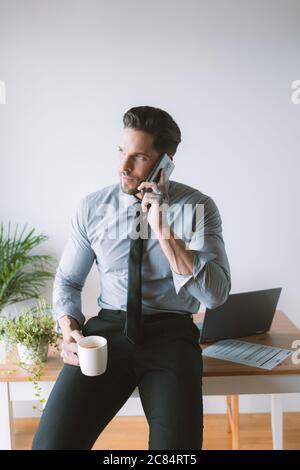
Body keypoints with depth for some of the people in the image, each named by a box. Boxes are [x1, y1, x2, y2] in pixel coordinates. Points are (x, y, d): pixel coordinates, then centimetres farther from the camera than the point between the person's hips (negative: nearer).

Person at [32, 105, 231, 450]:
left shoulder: (198, 207, -4)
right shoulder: (92, 207, 1)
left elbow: (215, 295, -13)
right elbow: (68, 279, 12)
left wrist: (163, 228, -22)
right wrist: (68, 326, -8)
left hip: (171, 333, -1)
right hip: (107, 329, 2)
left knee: (176, 444, -25)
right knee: (51, 442, -18)